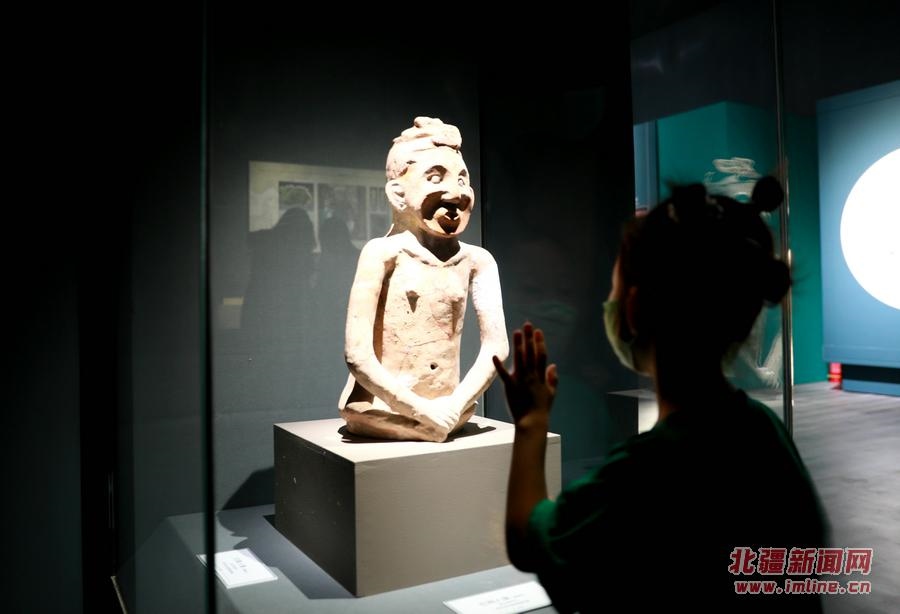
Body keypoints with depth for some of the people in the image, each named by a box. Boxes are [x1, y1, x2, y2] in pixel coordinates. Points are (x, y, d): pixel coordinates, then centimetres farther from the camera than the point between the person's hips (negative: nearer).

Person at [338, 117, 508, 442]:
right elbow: (357, 355, -15)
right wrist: (422, 412, -15)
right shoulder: (383, 253, -9)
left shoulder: (476, 261, 1)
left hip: (447, 411, 2)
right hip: (380, 409, -2)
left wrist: (455, 404, -15)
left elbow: (496, 345, -3)